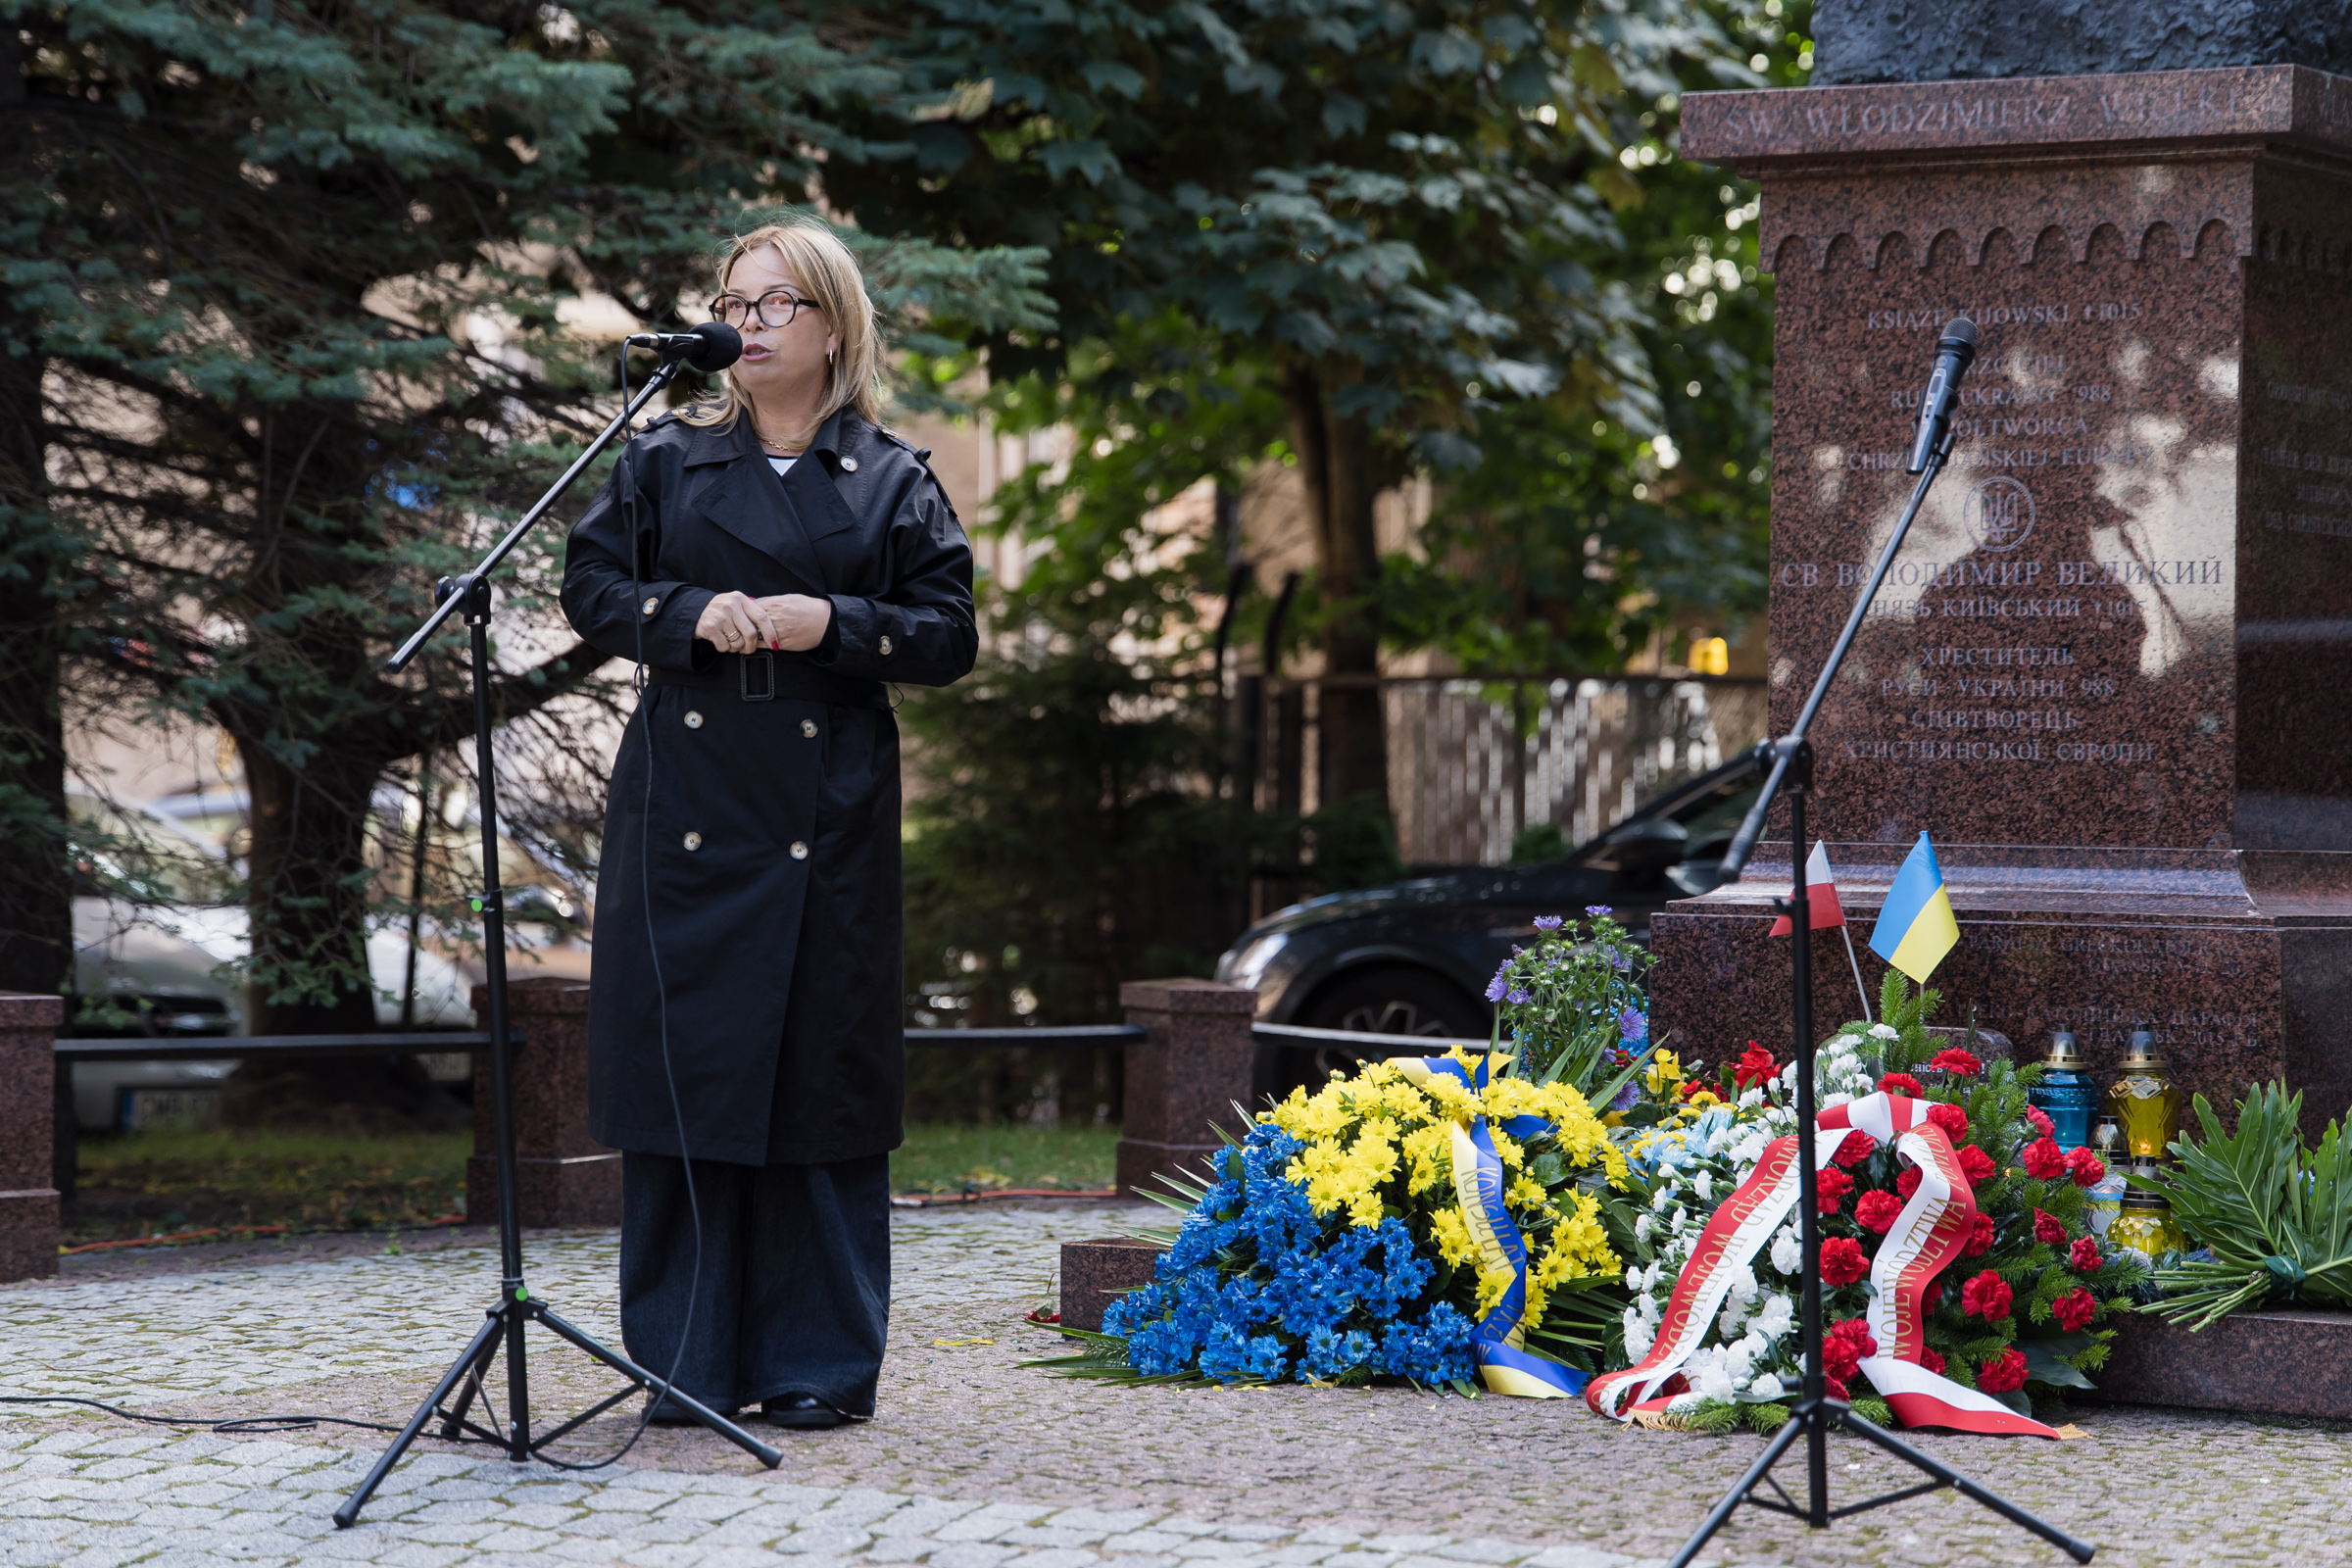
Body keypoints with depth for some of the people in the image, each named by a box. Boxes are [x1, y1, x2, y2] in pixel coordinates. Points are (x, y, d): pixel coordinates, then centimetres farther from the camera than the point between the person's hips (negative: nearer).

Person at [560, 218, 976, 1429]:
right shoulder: (667, 459, 11)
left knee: (818, 1079, 0)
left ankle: (820, 1362, 7)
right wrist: (692, 615, -10)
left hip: (827, 819, -1)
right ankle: (690, 1360, 6)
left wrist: (832, 625, -12)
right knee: (683, 1072, -1)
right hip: (683, 813, 1)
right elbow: (592, 585, 7)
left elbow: (949, 636, 3)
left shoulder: (893, 482, 7)